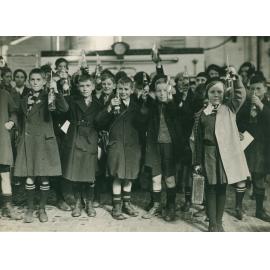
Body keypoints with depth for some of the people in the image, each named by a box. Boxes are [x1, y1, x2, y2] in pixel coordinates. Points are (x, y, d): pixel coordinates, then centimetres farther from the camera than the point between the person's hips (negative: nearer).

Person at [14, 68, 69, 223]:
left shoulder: (48, 97, -1)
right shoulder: (25, 99, 11)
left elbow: (64, 108, -18)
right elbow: (21, 118, 19)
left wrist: (56, 91, -28)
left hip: (45, 140, -2)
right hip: (28, 140, 3)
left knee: (44, 177, 2)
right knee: (30, 178, 2)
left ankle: (42, 209, 16)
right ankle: (30, 209, 16)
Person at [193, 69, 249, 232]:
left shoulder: (230, 109, 6)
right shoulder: (201, 114, 4)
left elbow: (241, 95, -10)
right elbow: (198, 140, 5)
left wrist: (235, 76, -19)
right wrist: (197, 162, 3)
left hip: (227, 153, 1)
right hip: (209, 153, 0)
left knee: (222, 188, 9)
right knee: (211, 188, 5)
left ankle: (219, 221, 23)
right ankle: (212, 223, 15)